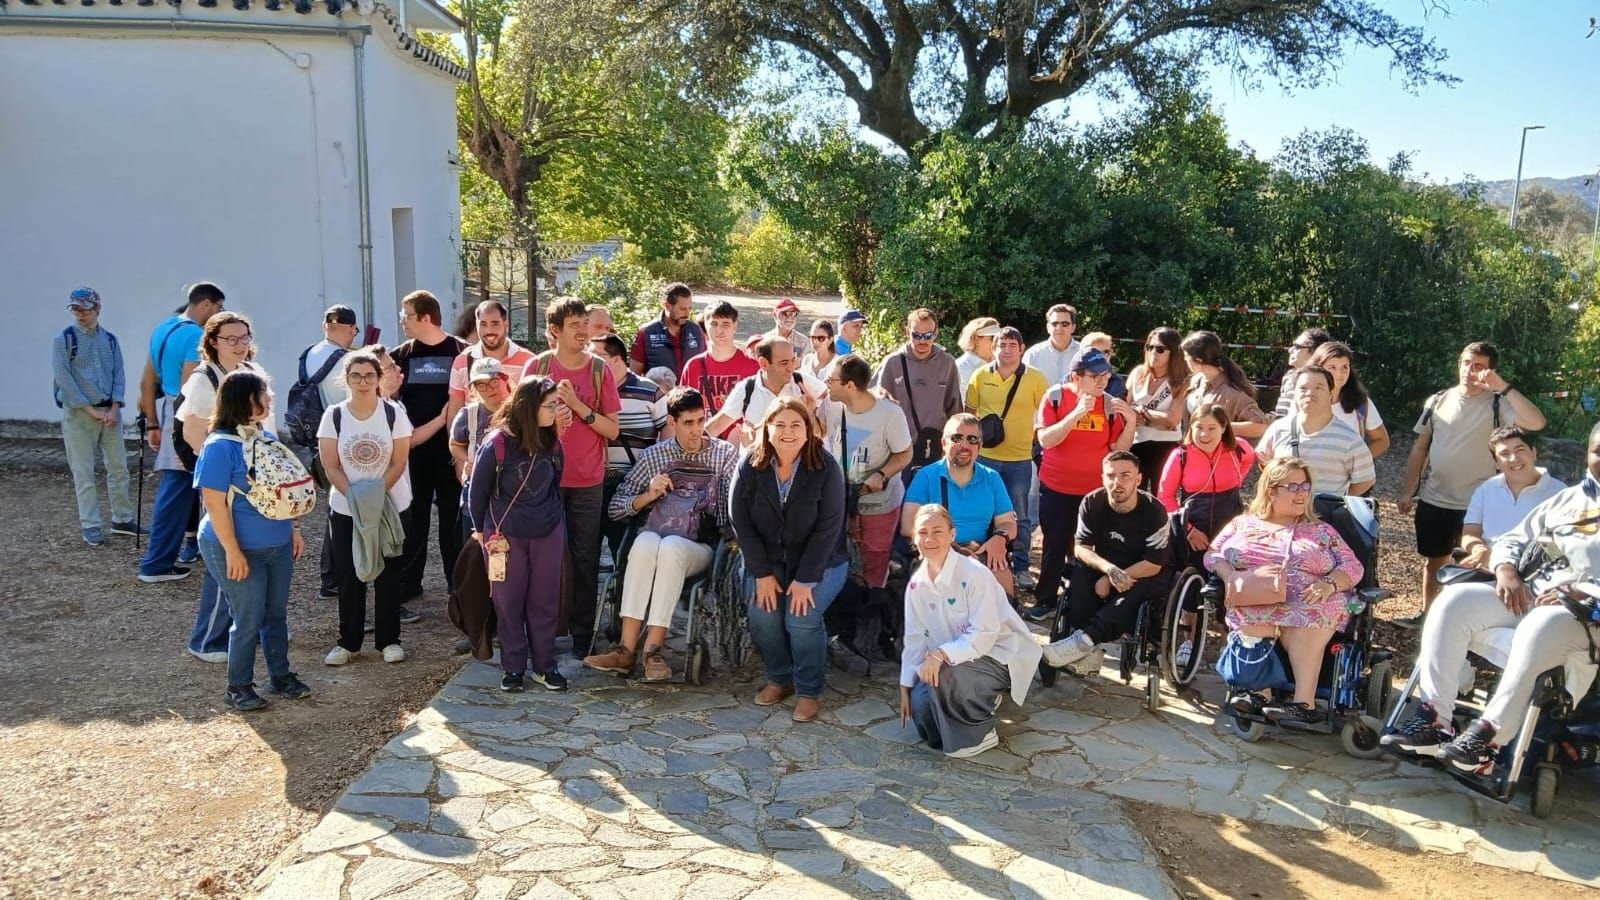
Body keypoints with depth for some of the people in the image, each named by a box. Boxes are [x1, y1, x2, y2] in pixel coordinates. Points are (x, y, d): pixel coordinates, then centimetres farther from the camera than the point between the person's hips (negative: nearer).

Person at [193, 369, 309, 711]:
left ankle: (280, 676, 31)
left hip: (278, 546, 7)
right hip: (242, 551, -7)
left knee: (277, 614, 16)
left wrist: (294, 528, 13)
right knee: (248, 621, 3)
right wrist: (233, 551, -20)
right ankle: (238, 688, 20)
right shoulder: (220, 446, -18)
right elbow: (215, 503, -19)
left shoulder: (268, 438, 5)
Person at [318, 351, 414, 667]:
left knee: (389, 575, 5)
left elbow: (399, 462, -7)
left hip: (391, 507, -1)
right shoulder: (334, 415, -4)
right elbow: (330, 466, -5)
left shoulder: (394, 413, -7)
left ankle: (389, 639, 17)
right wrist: (355, 496, -18)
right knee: (349, 576, 7)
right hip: (345, 508, 1)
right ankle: (348, 642, 18)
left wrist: (376, 494, -17)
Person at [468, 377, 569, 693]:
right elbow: (478, 491, -4)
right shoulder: (497, 446, -16)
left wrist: (558, 523, 12)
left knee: (545, 601, 8)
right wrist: (481, 530, 5)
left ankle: (544, 666, 19)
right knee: (509, 603, 6)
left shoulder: (553, 445, -4)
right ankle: (514, 667, 19)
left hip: (547, 534, 3)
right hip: (505, 535, -3)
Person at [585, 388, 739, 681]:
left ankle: (653, 648, -34)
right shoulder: (654, 455, 14)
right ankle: (627, 647, -37)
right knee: (645, 543, -34)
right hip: (655, 535, 1)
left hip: (699, 546, -1)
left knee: (670, 547, -35)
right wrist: (648, 495, -4)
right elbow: (616, 508, 11)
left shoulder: (725, 453, 10)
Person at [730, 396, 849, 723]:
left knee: (802, 618, -23)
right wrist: (762, 574, -12)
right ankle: (779, 678, 8)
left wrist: (805, 579, -19)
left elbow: (828, 528, -16)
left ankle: (809, 691, -1)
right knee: (762, 615, -19)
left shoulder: (825, 468, -15)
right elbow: (741, 522, -7)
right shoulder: (749, 466, -9)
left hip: (820, 562, -2)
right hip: (767, 560, 2)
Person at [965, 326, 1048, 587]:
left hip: (1020, 459, -1)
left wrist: (1037, 439, -4)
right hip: (985, 456, 1)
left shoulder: (1035, 378, -4)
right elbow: (969, 412, 7)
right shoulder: (981, 376, 0)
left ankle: (1021, 568, 18)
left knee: (1020, 517, 7)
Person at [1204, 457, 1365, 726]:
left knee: (1304, 622, -37)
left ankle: (1304, 702, -46)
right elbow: (1213, 555, 17)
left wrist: (1329, 584, -9)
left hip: (1311, 605, 0)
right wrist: (1231, 576, -6)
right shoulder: (1244, 523, 24)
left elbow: (1353, 567, 14)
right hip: (1255, 603, 0)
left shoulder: (1321, 531, 24)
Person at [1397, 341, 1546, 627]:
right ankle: (1427, 615, 34)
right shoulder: (1438, 401, 2)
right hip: (1433, 500, 4)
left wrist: (1504, 386, -30)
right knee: (1433, 561, 18)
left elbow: (1536, 423, -29)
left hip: (1475, 504, -4)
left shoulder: (1497, 403, -10)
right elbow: (1420, 448, 8)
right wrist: (1407, 491, 5)